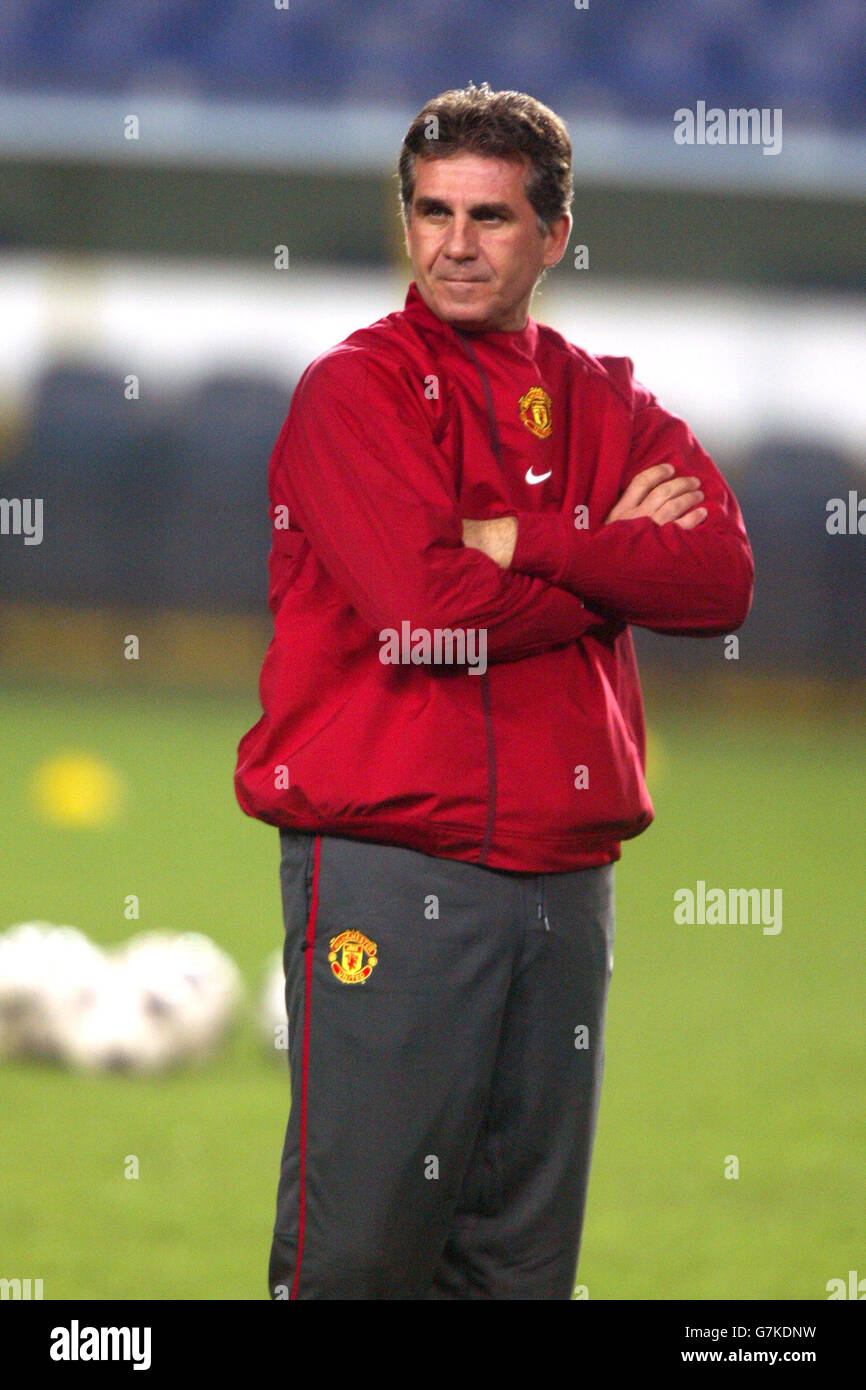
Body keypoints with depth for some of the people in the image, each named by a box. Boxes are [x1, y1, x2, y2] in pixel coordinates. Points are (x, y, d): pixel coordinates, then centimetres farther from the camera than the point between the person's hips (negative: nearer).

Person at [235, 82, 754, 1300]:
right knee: (360, 1244, -9)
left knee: (527, 1252, 7)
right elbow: (433, 604, -15)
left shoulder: (608, 406, 14)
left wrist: (518, 540, -12)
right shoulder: (353, 390, -1)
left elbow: (722, 579, -4)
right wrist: (621, 557, -4)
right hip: (386, 867, -5)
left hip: (566, 874, 5)